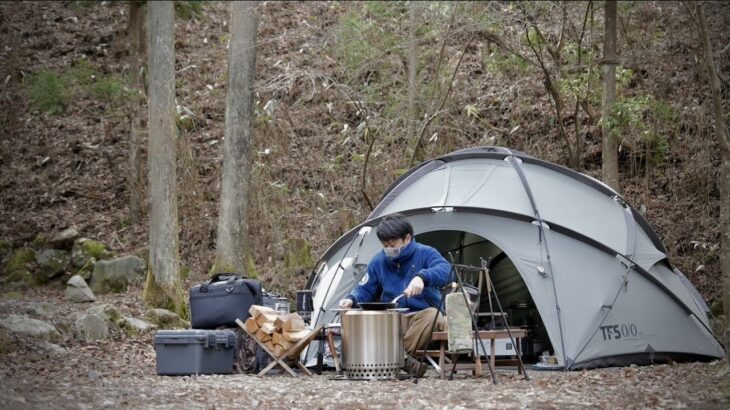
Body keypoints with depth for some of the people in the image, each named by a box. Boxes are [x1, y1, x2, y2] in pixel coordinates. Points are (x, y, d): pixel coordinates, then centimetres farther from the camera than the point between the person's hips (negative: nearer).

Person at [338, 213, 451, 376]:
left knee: (432, 315, -39)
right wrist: (352, 299, -11)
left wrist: (422, 277, -46)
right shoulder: (379, 261, 6)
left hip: (423, 315, -3)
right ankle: (404, 359, -39)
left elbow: (445, 271, -26)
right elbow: (365, 290, 12)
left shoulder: (425, 254, -6)